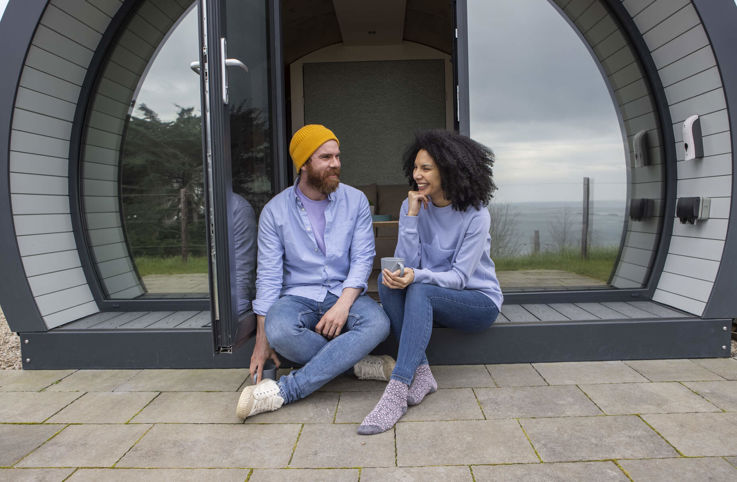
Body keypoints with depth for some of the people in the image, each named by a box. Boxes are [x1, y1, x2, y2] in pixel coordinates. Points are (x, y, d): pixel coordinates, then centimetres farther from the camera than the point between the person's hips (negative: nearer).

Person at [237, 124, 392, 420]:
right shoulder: (275, 211, -1)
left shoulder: (355, 201, 2)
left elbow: (362, 259, -4)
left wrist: (343, 305, -21)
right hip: (298, 296, -1)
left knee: (377, 324, -32)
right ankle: (359, 363, -14)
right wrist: (262, 339, -10)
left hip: (344, 294, 1)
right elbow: (268, 276, -3)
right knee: (279, 331, -35)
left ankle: (283, 391, -28)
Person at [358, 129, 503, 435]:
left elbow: (459, 276, -19)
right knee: (387, 279, -25)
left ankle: (397, 391, -36)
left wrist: (416, 276, -37)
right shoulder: (413, 206, -1)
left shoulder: (475, 214, -14)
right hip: (431, 299, 5)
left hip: (479, 300, -4)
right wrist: (412, 215, -19)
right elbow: (406, 263, -10)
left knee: (419, 291, -34)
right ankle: (421, 374, -23)